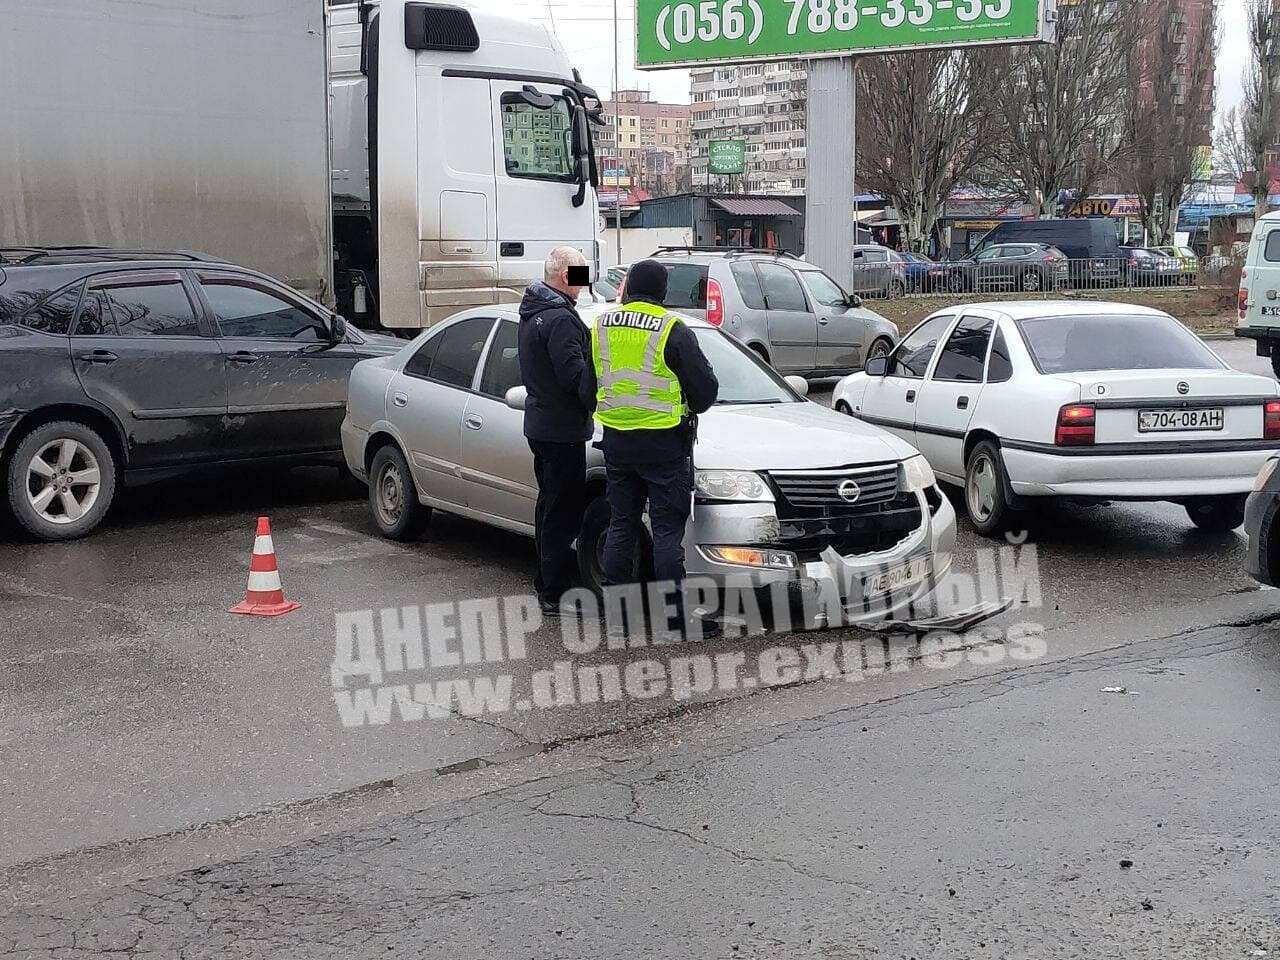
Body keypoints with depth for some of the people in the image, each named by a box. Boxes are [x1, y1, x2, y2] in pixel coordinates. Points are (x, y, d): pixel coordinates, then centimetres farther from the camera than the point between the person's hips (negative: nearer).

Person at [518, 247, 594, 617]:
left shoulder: (531, 313, 13)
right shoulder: (561, 319, -20)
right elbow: (575, 375, -25)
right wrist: (596, 402, -11)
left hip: (539, 425, 10)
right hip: (562, 429, -10)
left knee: (549, 505, 19)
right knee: (563, 512, -5)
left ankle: (546, 581, 29)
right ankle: (555, 594, -1)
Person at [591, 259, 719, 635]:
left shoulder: (601, 326, 5)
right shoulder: (672, 329, -12)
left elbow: (589, 381, 15)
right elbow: (705, 387, -6)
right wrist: (690, 408, 15)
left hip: (615, 440, 5)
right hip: (663, 441, -5)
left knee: (621, 525, 13)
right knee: (667, 529, -2)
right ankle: (674, 615, -1)